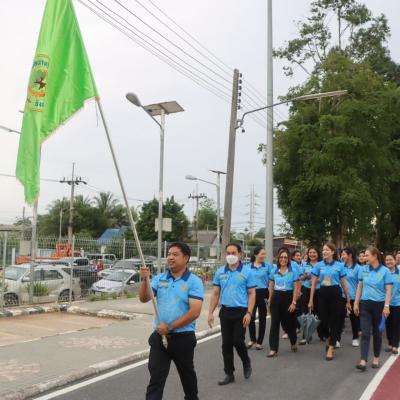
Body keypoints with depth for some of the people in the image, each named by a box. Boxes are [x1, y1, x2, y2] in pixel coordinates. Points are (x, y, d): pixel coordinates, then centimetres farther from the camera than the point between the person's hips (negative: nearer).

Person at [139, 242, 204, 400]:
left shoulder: (194, 282, -10)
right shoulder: (159, 279, 3)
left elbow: (195, 312, -18)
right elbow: (144, 299, -5)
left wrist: (170, 327, -19)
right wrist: (144, 280, -23)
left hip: (183, 337, -2)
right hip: (159, 336, 2)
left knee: (187, 374, 19)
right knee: (156, 377, 0)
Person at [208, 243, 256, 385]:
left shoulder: (247, 271, -4)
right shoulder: (220, 272, 5)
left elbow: (252, 294, -5)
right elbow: (215, 294, 9)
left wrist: (249, 313, -14)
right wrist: (210, 312, 3)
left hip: (241, 312, -3)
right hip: (225, 311, 4)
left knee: (238, 341, -4)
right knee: (226, 344, 7)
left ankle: (246, 362, 27)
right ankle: (229, 374, 20)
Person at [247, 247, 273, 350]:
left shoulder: (268, 266, -1)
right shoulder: (248, 267, 4)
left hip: (263, 293, -1)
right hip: (252, 293, 1)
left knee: (262, 318, 7)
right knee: (251, 317, -1)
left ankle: (259, 342, 19)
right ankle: (252, 339, 20)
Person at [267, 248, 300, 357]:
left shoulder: (293, 271, -3)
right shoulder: (274, 271, 6)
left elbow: (296, 288, -6)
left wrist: (294, 302, -12)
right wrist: (270, 301, 9)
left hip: (288, 298, -2)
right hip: (276, 298, 3)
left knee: (289, 322, 9)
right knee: (274, 323, -2)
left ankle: (293, 343, 37)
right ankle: (273, 349, 0)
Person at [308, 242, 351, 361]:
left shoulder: (339, 265, -1)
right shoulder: (318, 265, 3)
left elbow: (344, 284, 4)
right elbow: (313, 283, 5)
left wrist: (348, 300, 5)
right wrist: (311, 300, 2)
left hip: (335, 293, -2)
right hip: (323, 293, 2)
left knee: (335, 320, -1)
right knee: (323, 319, 3)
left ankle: (331, 348, 8)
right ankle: (328, 338, 34)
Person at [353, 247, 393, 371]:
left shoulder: (385, 271, -6)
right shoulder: (363, 269, 3)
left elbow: (388, 290, -7)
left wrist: (386, 306, -14)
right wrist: (356, 303, 7)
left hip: (379, 304, -2)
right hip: (365, 304, 2)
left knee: (377, 332, 10)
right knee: (365, 333, -4)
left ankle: (376, 359, 25)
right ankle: (363, 361, -8)